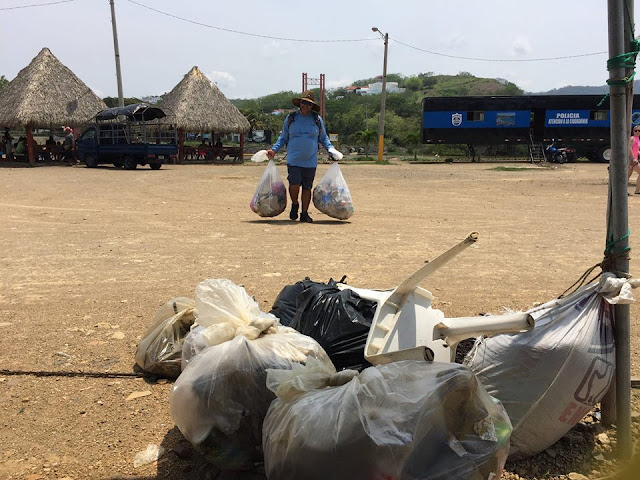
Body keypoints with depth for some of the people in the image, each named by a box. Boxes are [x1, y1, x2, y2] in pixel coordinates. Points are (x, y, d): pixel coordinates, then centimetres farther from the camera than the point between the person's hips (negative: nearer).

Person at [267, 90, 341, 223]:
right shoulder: (290, 118, 5)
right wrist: (274, 149, 1)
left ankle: (304, 213, 18)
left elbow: (323, 138, 16)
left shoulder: (317, 119, 6)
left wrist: (331, 150, 0)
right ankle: (295, 204, 14)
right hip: (293, 160, -1)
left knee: (307, 187, 6)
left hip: (310, 161, 1)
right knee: (294, 184, -15)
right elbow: (283, 137, 13)